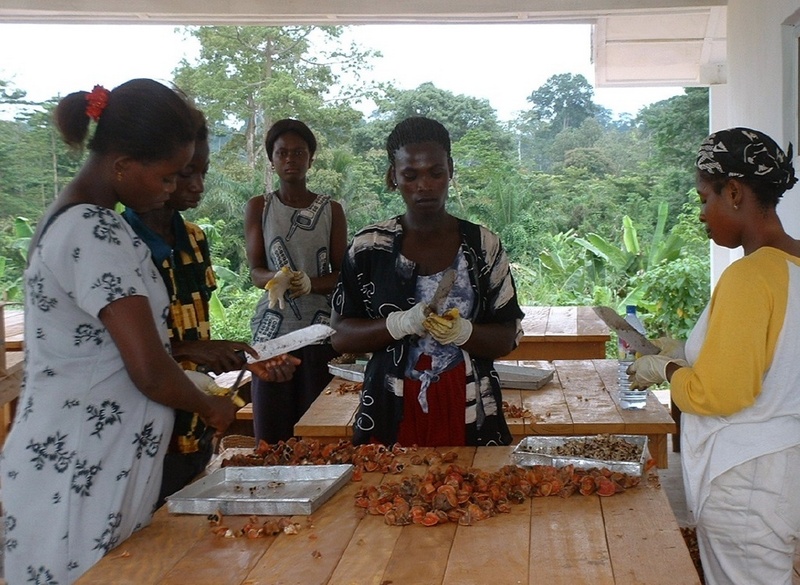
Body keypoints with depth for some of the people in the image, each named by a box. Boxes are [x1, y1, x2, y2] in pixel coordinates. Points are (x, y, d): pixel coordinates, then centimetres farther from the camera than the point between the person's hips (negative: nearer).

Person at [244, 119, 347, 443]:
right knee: (270, 434, -1)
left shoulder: (332, 210, 7)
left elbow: (341, 273, 4)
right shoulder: (258, 207, 7)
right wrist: (276, 279, -22)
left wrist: (310, 283, -17)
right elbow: (255, 271, 1)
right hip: (272, 328, 0)